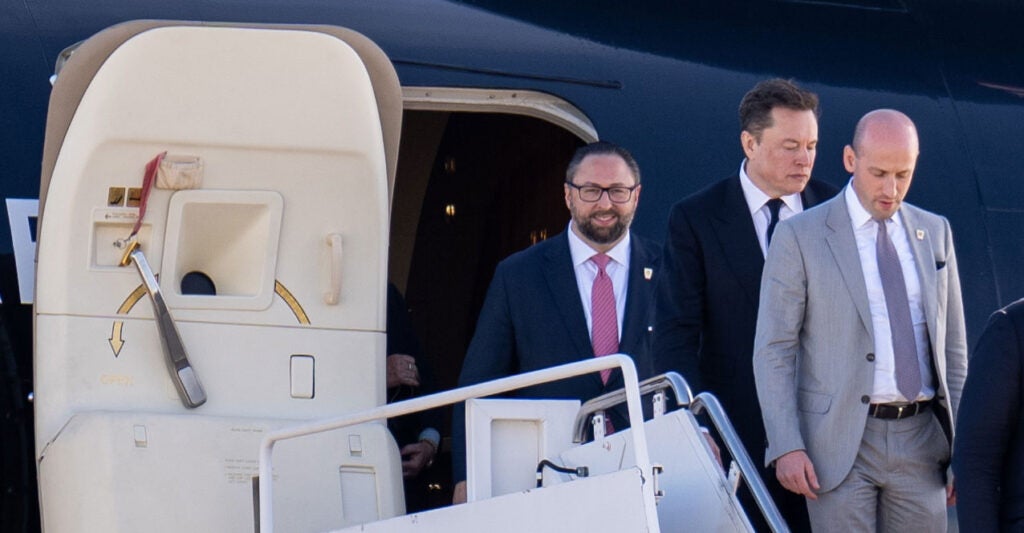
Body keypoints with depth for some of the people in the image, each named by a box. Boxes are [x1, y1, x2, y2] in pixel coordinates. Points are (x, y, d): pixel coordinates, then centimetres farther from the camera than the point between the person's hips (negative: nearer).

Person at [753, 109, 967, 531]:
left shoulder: (935, 232, 12)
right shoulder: (799, 237, -2)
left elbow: (953, 347, 16)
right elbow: (773, 350, -4)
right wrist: (786, 447, -13)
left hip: (921, 438, 4)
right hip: (842, 444, -4)